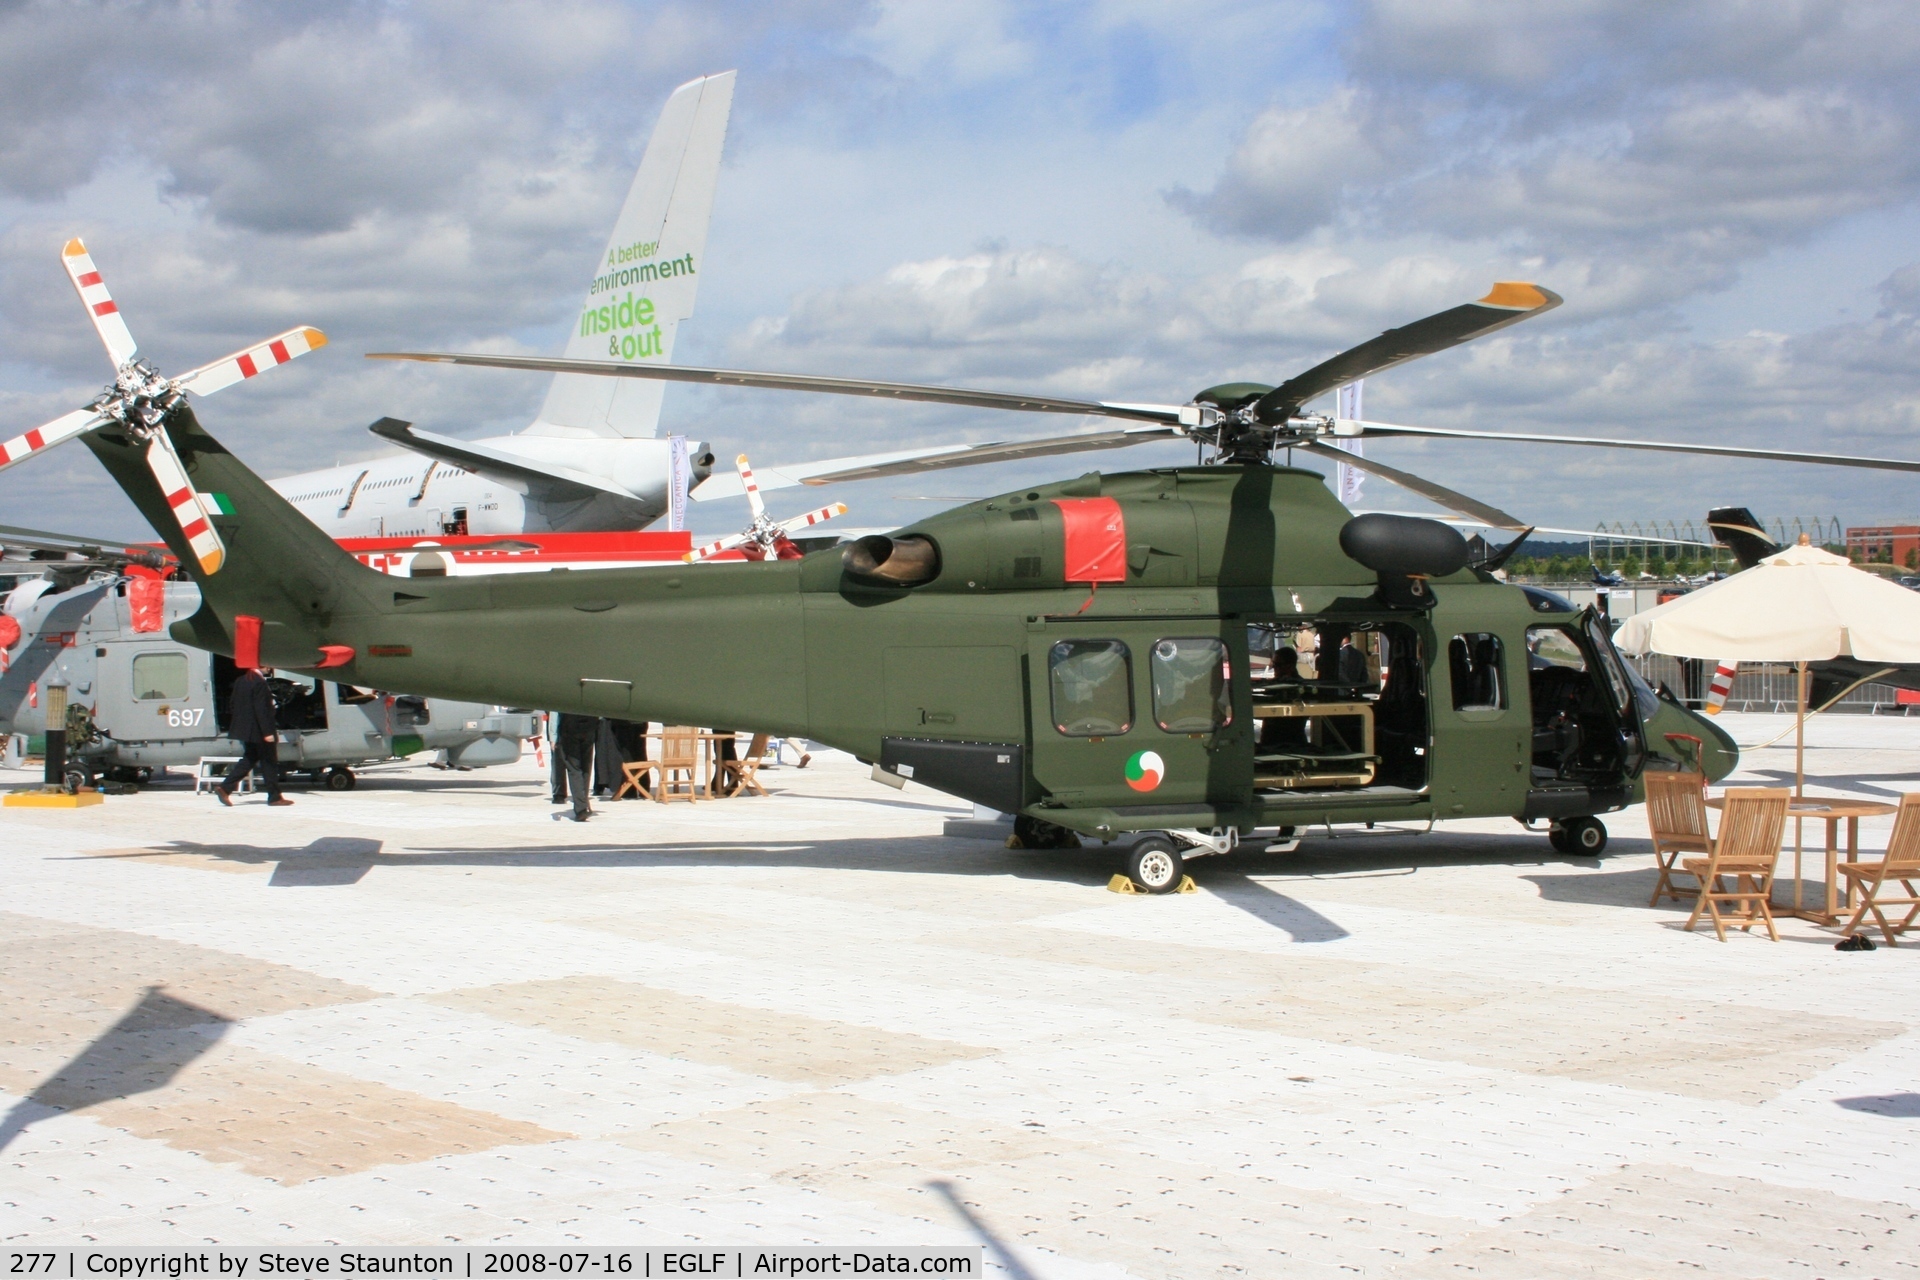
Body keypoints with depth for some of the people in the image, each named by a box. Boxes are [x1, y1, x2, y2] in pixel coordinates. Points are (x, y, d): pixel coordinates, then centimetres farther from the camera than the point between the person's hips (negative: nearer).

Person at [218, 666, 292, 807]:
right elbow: (261, 709, -23)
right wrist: (268, 732, -21)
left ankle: (225, 788, 8)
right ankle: (274, 797, 8)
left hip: (244, 729, 9)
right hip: (257, 730, -9)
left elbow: (235, 705, 14)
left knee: (249, 759, 17)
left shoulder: (240, 681, 8)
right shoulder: (259, 683, -19)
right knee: (269, 762, 2)